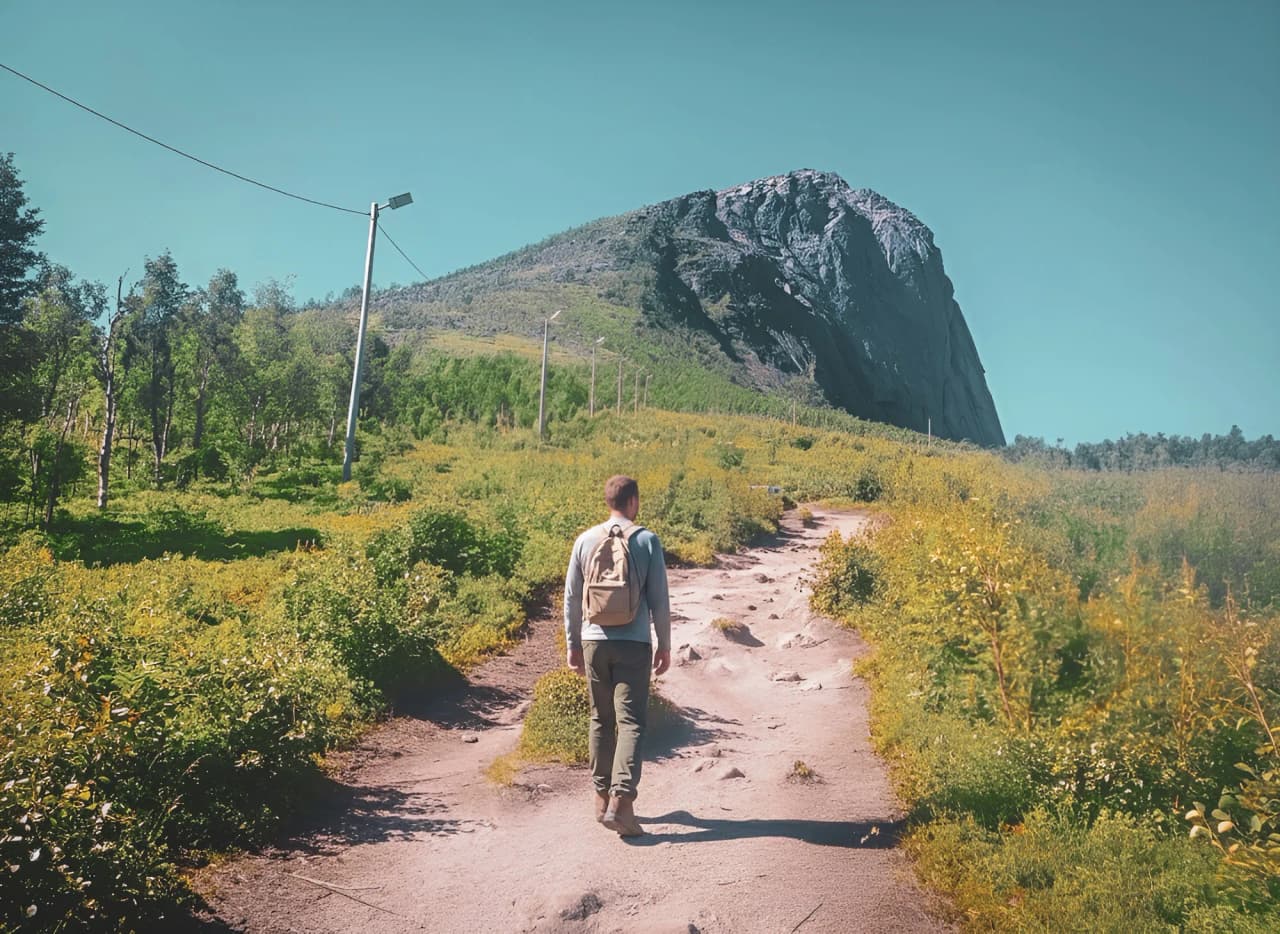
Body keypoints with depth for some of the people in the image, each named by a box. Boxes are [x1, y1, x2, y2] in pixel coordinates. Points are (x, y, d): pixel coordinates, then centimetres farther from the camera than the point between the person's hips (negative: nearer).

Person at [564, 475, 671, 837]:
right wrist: (664, 645, 7)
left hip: (594, 641, 3)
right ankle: (621, 801, -13)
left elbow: (571, 598, 8)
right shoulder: (647, 540, -3)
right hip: (633, 644, -3)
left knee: (601, 719, 14)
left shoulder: (585, 541, 4)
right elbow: (659, 599, -2)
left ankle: (602, 797, 21)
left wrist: (573, 644, 17)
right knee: (630, 722, -3)